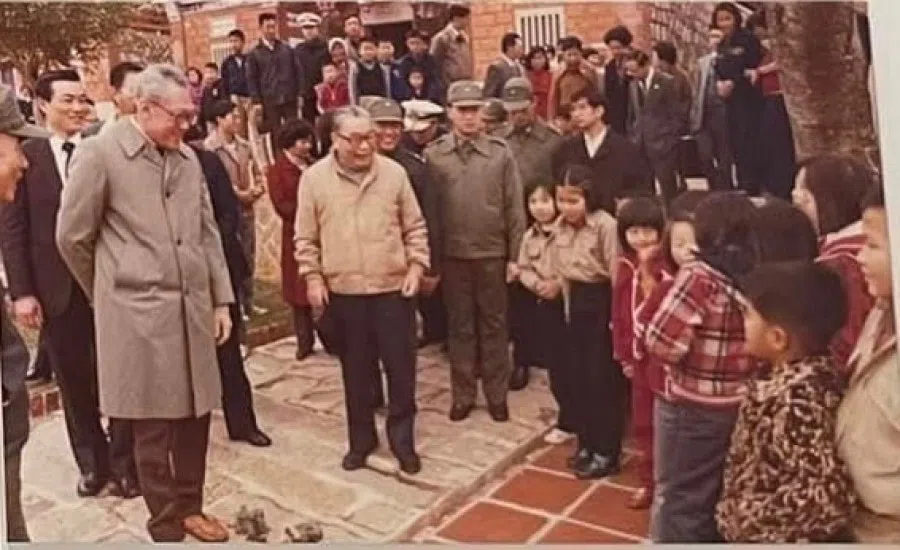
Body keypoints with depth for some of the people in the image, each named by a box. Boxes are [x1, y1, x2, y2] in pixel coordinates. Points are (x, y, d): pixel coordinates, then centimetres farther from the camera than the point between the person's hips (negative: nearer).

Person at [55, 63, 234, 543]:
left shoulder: (187, 157, 9)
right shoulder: (100, 153, -8)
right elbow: (71, 237, -2)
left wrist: (222, 299, 11)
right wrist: (108, 293, 9)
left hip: (193, 307, 5)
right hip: (139, 312, -5)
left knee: (195, 413, 12)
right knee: (153, 425, 4)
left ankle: (190, 506, 31)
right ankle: (165, 524, 20)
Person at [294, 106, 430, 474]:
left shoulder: (394, 173, 0)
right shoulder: (314, 178, -2)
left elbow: (415, 227, 6)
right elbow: (305, 237, 3)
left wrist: (416, 265, -2)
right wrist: (313, 277, -3)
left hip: (393, 287, 0)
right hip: (343, 290, 0)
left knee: (401, 366, 5)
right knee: (356, 369, 12)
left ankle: (402, 438, 23)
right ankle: (361, 438, 29)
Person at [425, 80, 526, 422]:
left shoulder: (500, 153, -3)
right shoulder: (433, 154, -3)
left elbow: (514, 208, 0)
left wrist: (514, 256, -2)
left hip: (492, 254, 0)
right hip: (452, 255, 0)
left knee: (493, 326, 11)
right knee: (459, 327, 12)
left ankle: (497, 395, 24)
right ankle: (463, 395, 24)